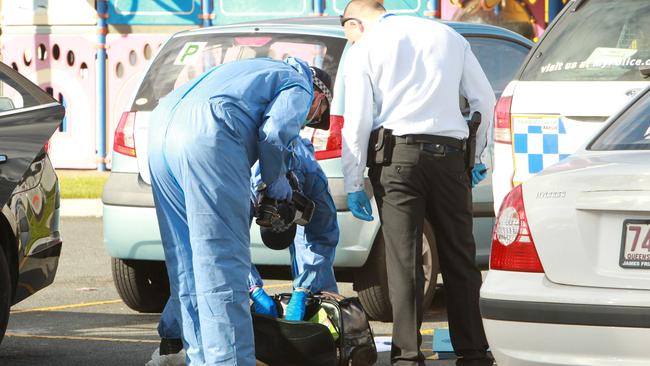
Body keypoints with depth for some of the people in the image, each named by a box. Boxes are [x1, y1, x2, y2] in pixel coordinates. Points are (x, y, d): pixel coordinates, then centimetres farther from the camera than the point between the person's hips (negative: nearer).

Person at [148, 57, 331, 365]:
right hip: (206, 135, -9)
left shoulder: (262, 71, 37)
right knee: (222, 264, -8)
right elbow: (275, 132, -6)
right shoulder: (299, 87, 12)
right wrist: (277, 181, 10)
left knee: (186, 261, 14)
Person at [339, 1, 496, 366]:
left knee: (404, 263, -2)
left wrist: (353, 183, 0)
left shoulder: (364, 49, 3)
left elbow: (357, 121, -3)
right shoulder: (447, 35, 14)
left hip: (398, 154, -3)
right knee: (460, 258, 9)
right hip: (450, 154, 3)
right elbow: (484, 97, 14)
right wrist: (479, 155, 21)